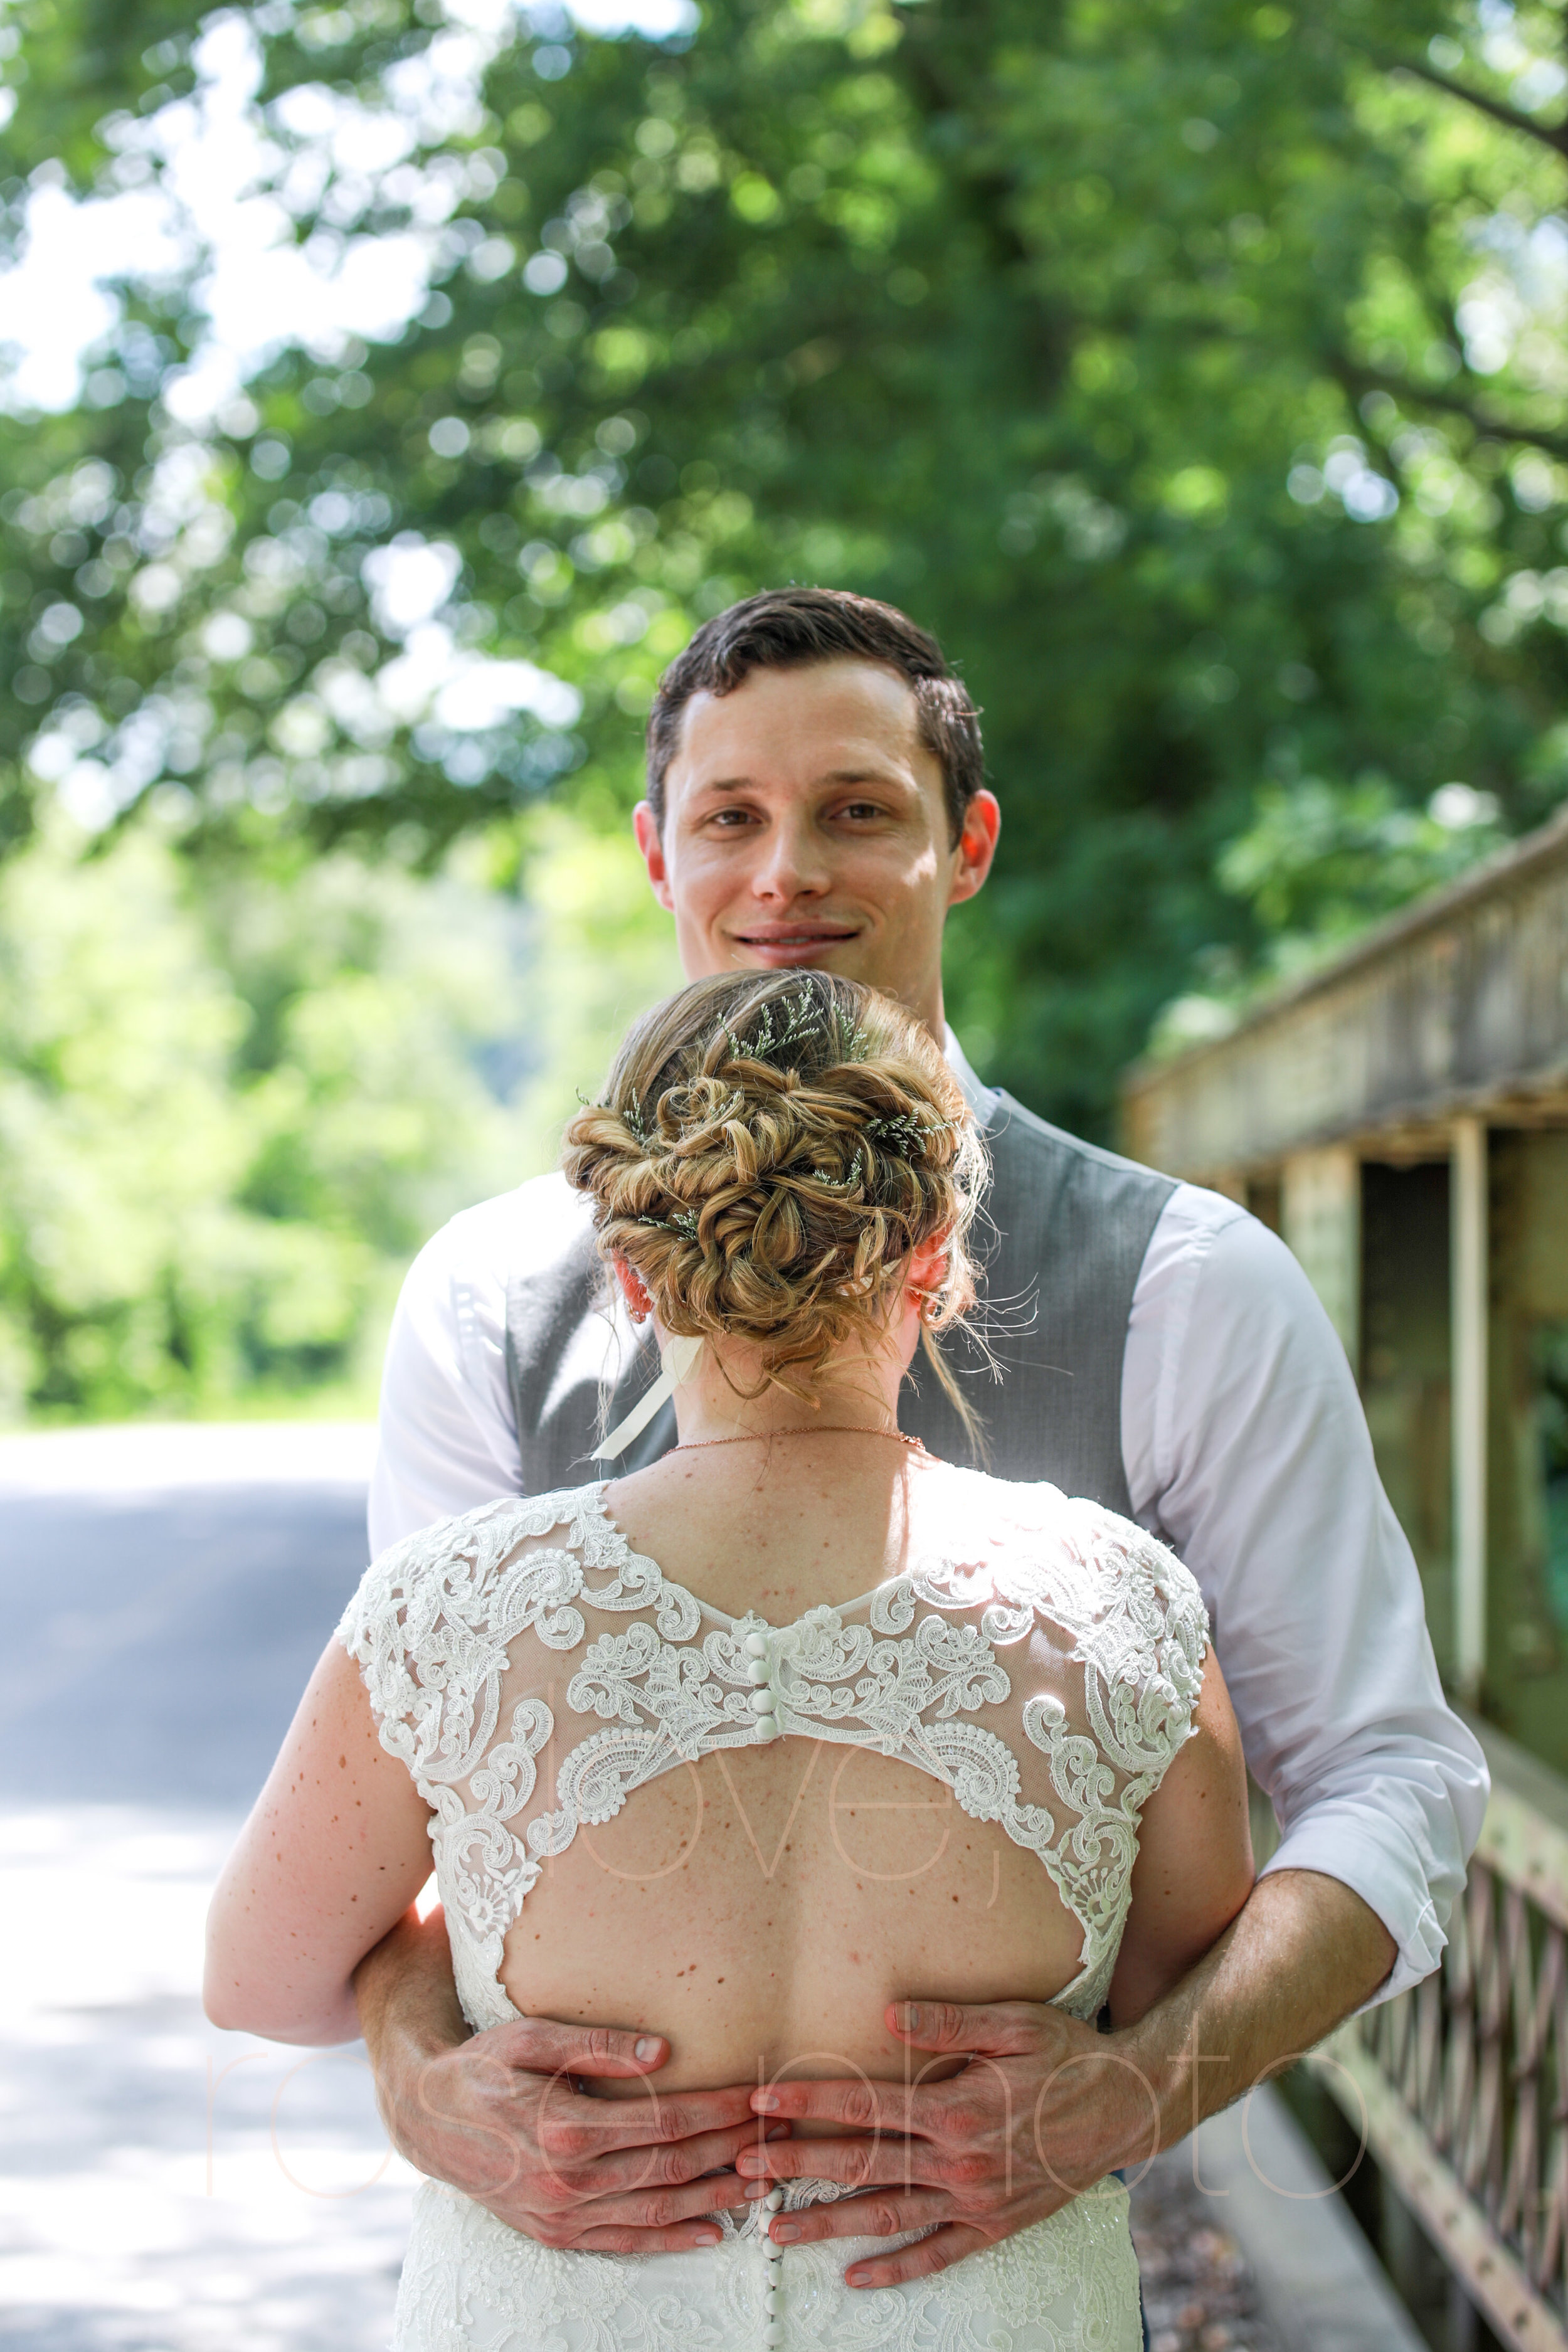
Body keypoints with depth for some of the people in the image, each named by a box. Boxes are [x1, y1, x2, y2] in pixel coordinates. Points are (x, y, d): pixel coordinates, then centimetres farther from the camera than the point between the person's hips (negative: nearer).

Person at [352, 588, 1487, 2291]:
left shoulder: (1187, 1291, -7)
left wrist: (1138, 2089, -22)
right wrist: (426, 2081, -20)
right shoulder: (486, 1302, -1)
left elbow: (1388, 1781, -6)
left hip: (1004, 2242, -1)